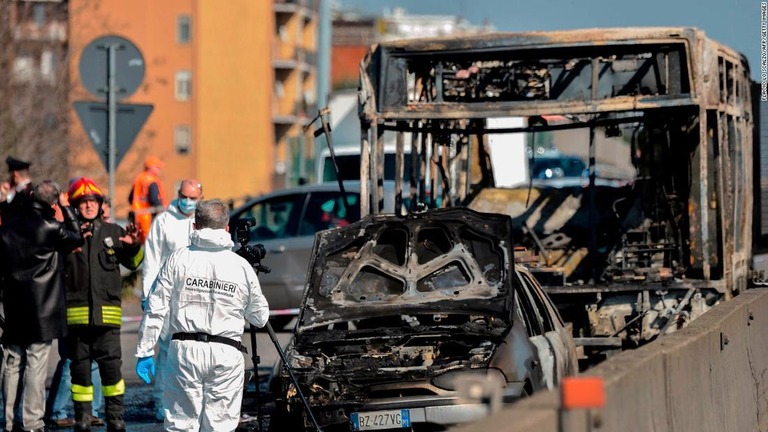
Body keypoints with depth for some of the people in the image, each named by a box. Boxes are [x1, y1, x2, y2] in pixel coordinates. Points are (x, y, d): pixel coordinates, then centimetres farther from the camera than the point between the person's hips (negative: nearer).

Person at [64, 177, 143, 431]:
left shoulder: (113, 232, 10)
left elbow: (132, 263, 19)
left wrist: (134, 246, -2)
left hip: (107, 312, 1)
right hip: (76, 312, 0)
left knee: (111, 366, -4)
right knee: (80, 367, 6)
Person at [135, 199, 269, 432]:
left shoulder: (178, 259, 2)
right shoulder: (241, 265, 4)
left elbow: (155, 310, 0)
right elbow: (260, 317, 14)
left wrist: (144, 352, 5)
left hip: (185, 351, 0)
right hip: (226, 354, 0)